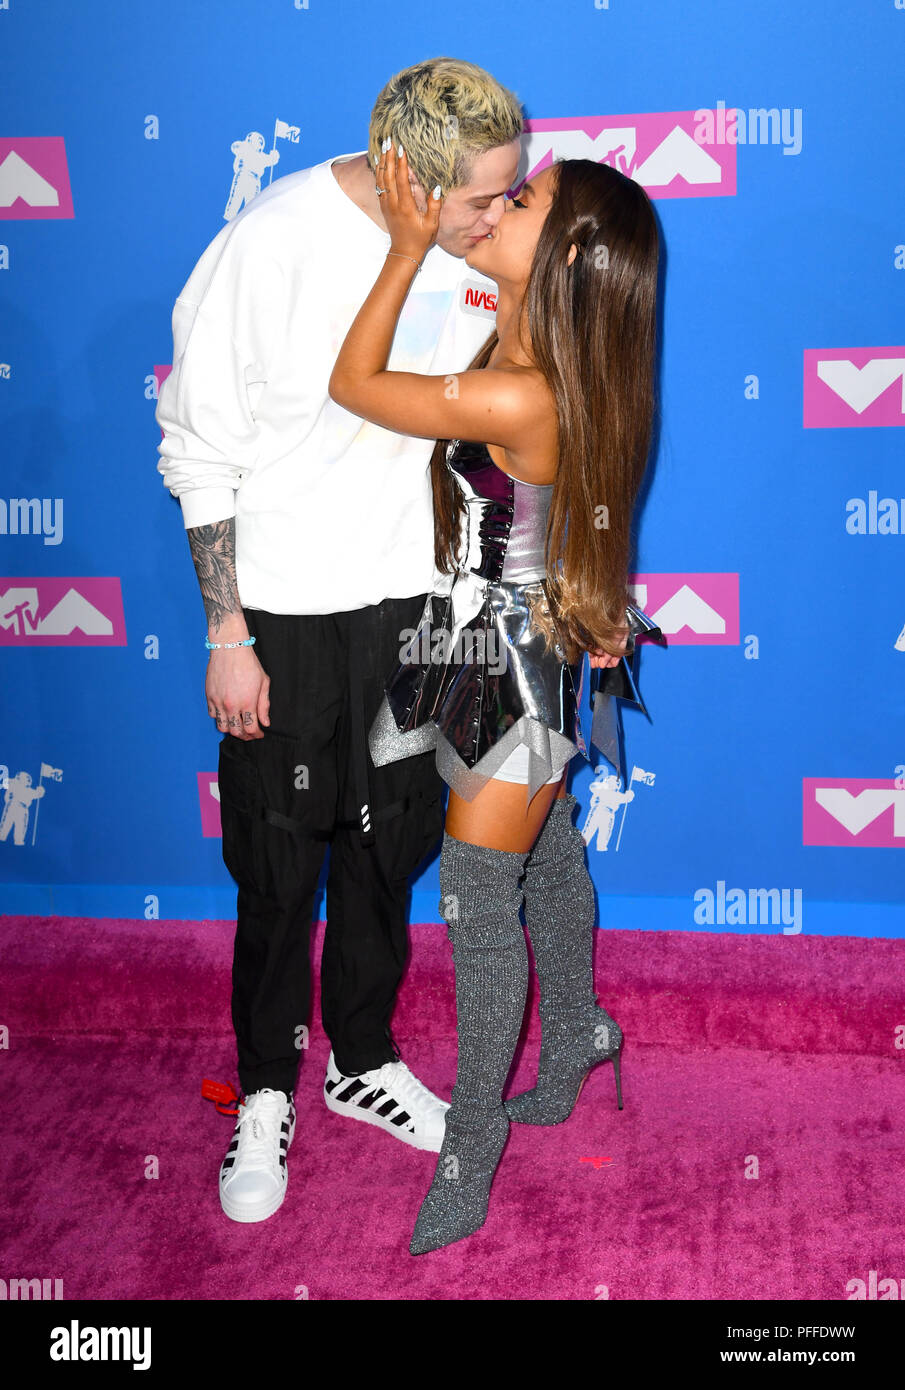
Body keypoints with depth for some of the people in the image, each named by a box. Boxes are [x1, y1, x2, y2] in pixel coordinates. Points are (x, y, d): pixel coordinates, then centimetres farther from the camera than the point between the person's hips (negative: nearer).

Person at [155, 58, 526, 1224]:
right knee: (277, 870, 9)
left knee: (387, 850, 16)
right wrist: (227, 637, -11)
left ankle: (364, 1062, 38)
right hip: (284, 611, -4)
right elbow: (202, 452, -11)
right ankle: (266, 1092, 31)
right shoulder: (271, 245, -18)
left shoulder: (478, 249, -5)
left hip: (412, 600, 4)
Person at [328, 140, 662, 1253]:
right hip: (492, 646, 10)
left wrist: (408, 246, -14)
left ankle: (469, 1155, 17)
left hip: (512, 661, -10)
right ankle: (574, 1038, 48)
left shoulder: (519, 397, -30)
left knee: (477, 900, 0)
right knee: (544, 862, 25)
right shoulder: (524, 358, -1)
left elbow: (353, 385, -19)